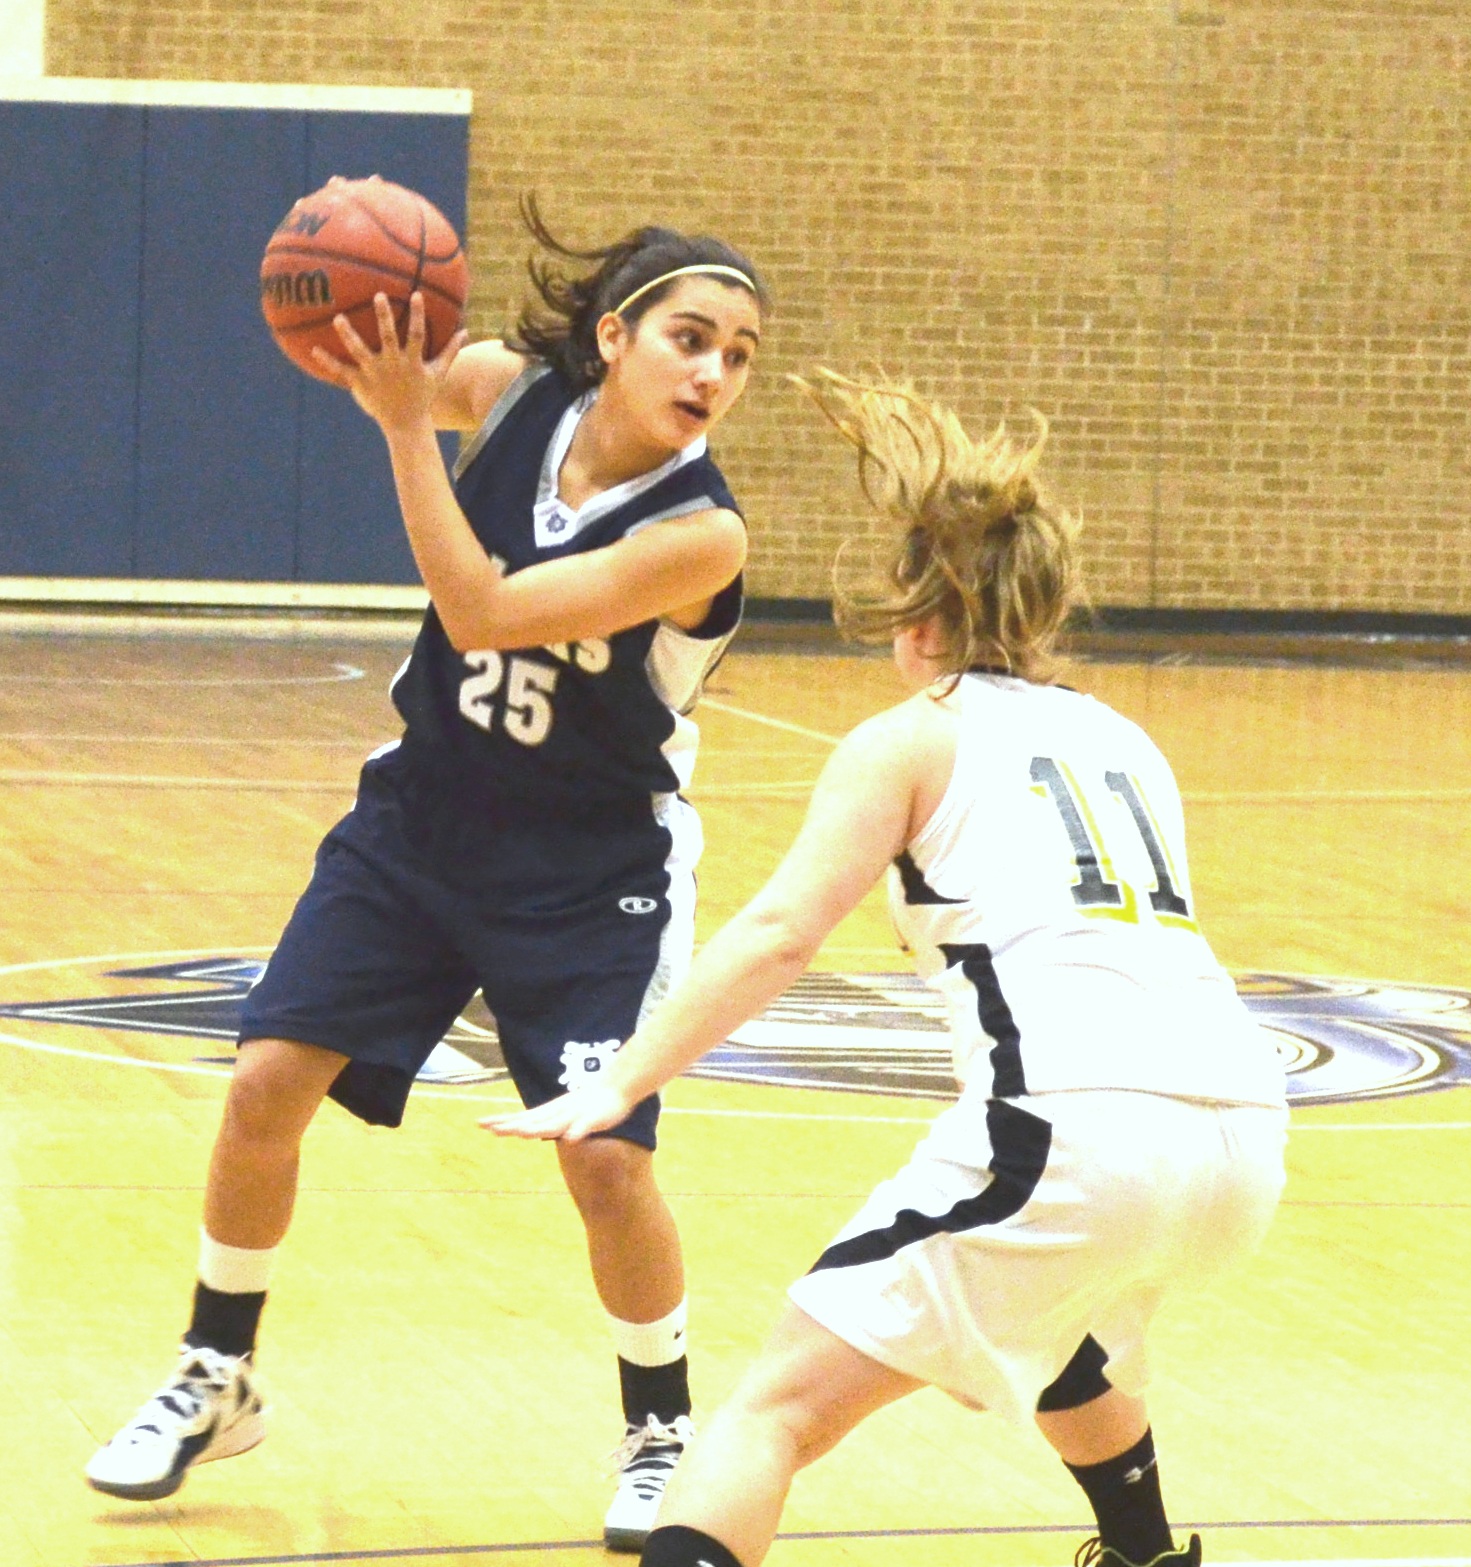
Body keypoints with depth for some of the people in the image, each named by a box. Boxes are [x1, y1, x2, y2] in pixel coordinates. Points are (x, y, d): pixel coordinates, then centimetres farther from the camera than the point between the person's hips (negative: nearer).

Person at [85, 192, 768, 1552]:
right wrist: (367, 354, -17)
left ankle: (663, 1430, 13)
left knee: (608, 1158, -13)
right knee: (267, 1085, -2)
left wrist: (405, 421, -34)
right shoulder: (511, 390, -12)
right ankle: (217, 1385, 19)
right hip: (418, 821, 4)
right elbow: (386, 376, 8)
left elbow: (482, 612, -32)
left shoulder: (699, 535, -26)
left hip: (590, 874, -4)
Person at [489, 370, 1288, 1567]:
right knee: (1046, 1329, 39)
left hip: (1075, 1125, -6)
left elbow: (781, 933, -1)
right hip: (1243, 1135, 6)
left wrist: (618, 1087, -5)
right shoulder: (1120, 741, 27)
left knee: (782, 1405, -3)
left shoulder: (914, 741, 12)